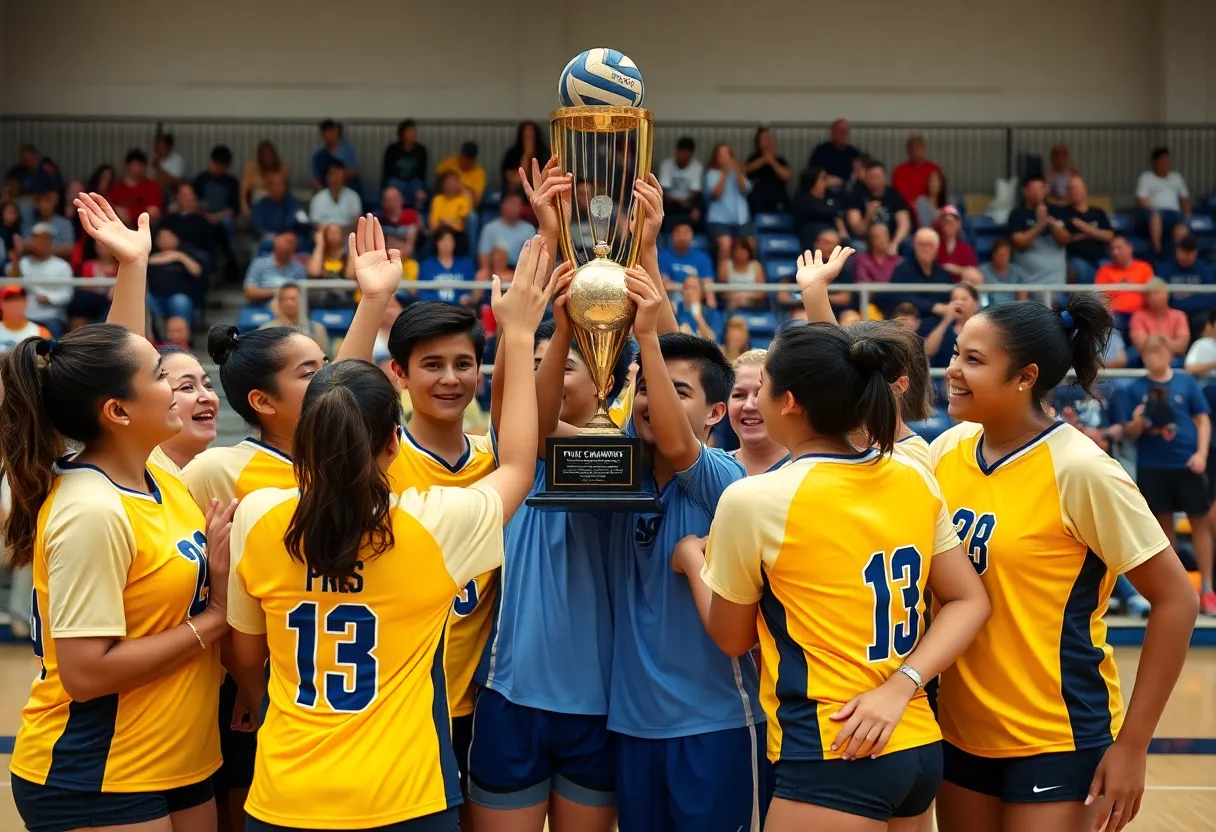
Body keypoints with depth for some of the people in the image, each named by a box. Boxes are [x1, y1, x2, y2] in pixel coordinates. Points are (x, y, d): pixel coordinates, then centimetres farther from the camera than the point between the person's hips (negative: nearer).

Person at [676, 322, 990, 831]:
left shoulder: (753, 499, -12)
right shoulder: (914, 479, 3)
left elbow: (732, 638, 1)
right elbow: (969, 602, 5)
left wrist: (692, 561, 17)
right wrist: (899, 687, -3)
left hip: (833, 757, -6)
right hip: (919, 746, 6)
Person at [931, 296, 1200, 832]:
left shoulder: (1078, 469, -17)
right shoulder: (947, 449, 0)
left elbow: (1176, 600, -13)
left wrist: (1132, 746, -13)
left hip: (1057, 737, -5)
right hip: (962, 727, 6)